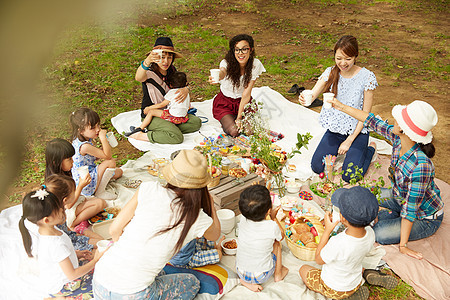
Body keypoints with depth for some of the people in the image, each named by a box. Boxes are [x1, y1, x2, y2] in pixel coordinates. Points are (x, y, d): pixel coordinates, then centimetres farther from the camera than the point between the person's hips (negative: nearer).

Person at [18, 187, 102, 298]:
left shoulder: (46, 231, -8)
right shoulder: (57, 245, -35)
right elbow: (72, 275, -27)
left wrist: (77, 254, 2)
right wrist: (95, 261, -18)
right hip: (60, 287, -8)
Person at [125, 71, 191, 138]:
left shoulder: (172, 92, -7)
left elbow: (162, 105, -6)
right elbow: (188, 105, 23)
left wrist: (149, 107, 3)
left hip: (173, 117, -9)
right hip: (183, 118, 9)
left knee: (151, 112, -1)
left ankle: (140, 128, 1)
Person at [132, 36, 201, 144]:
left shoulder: (171, 70, 0)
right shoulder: (150, 73, -23)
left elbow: (182, 83, 6)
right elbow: (138, 78, -45)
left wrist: (186, 89, -22)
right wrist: (147, 61, -67)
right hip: (151, 116, -7)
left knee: (196, 122, -4)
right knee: (177, 137, -27)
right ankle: (140, 135, -13)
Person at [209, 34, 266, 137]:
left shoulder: (256, 64, -18)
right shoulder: (227, 62, -24)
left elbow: (246, 94, -17)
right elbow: (222, 72, -50)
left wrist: (239, 118, -19)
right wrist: (217, 78, -75)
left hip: (244, 101, 2)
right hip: (224, 102, -2)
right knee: (234, 131, -21)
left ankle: (235, 118, 15)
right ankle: (226, 121, 14)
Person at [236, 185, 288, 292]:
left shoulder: (243, 220, -16)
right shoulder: (272, 227, -24)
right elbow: (281, 236, 1)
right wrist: (274, 218, 8)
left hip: (240, 272, 2)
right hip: (262, 277, -2)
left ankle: (245, 280, 15)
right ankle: (278, 274, 30)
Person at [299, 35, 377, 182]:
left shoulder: (367, 77, -15)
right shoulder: (331, 72, -5)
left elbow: (366, 113, -11)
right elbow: (312, 95, -16)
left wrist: (349, 140, -13)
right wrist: (304, 99, -42)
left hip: (357, 131, -3)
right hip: (335, 129, 4)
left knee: (349, 176, -15)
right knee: (316, 167, -8)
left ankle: (369, 149, 14)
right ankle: (339, 149, 21)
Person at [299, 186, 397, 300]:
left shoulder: (337, 244, -43)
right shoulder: (370, 233, -24)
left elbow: (319, 260, -20)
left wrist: (327, 230, -22)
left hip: (332, 289, -7)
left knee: (303, 269, 18)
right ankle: (367, 274, 13)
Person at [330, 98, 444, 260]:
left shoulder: (421, 165, -40)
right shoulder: (397, 137, -20)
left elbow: (411, 209, -33)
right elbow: (373, 122, -3)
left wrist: (403, 245, -24)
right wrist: (342, 107, 3)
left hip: (425, 219, -7)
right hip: (400, 197, 7)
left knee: (379, 234, -21)